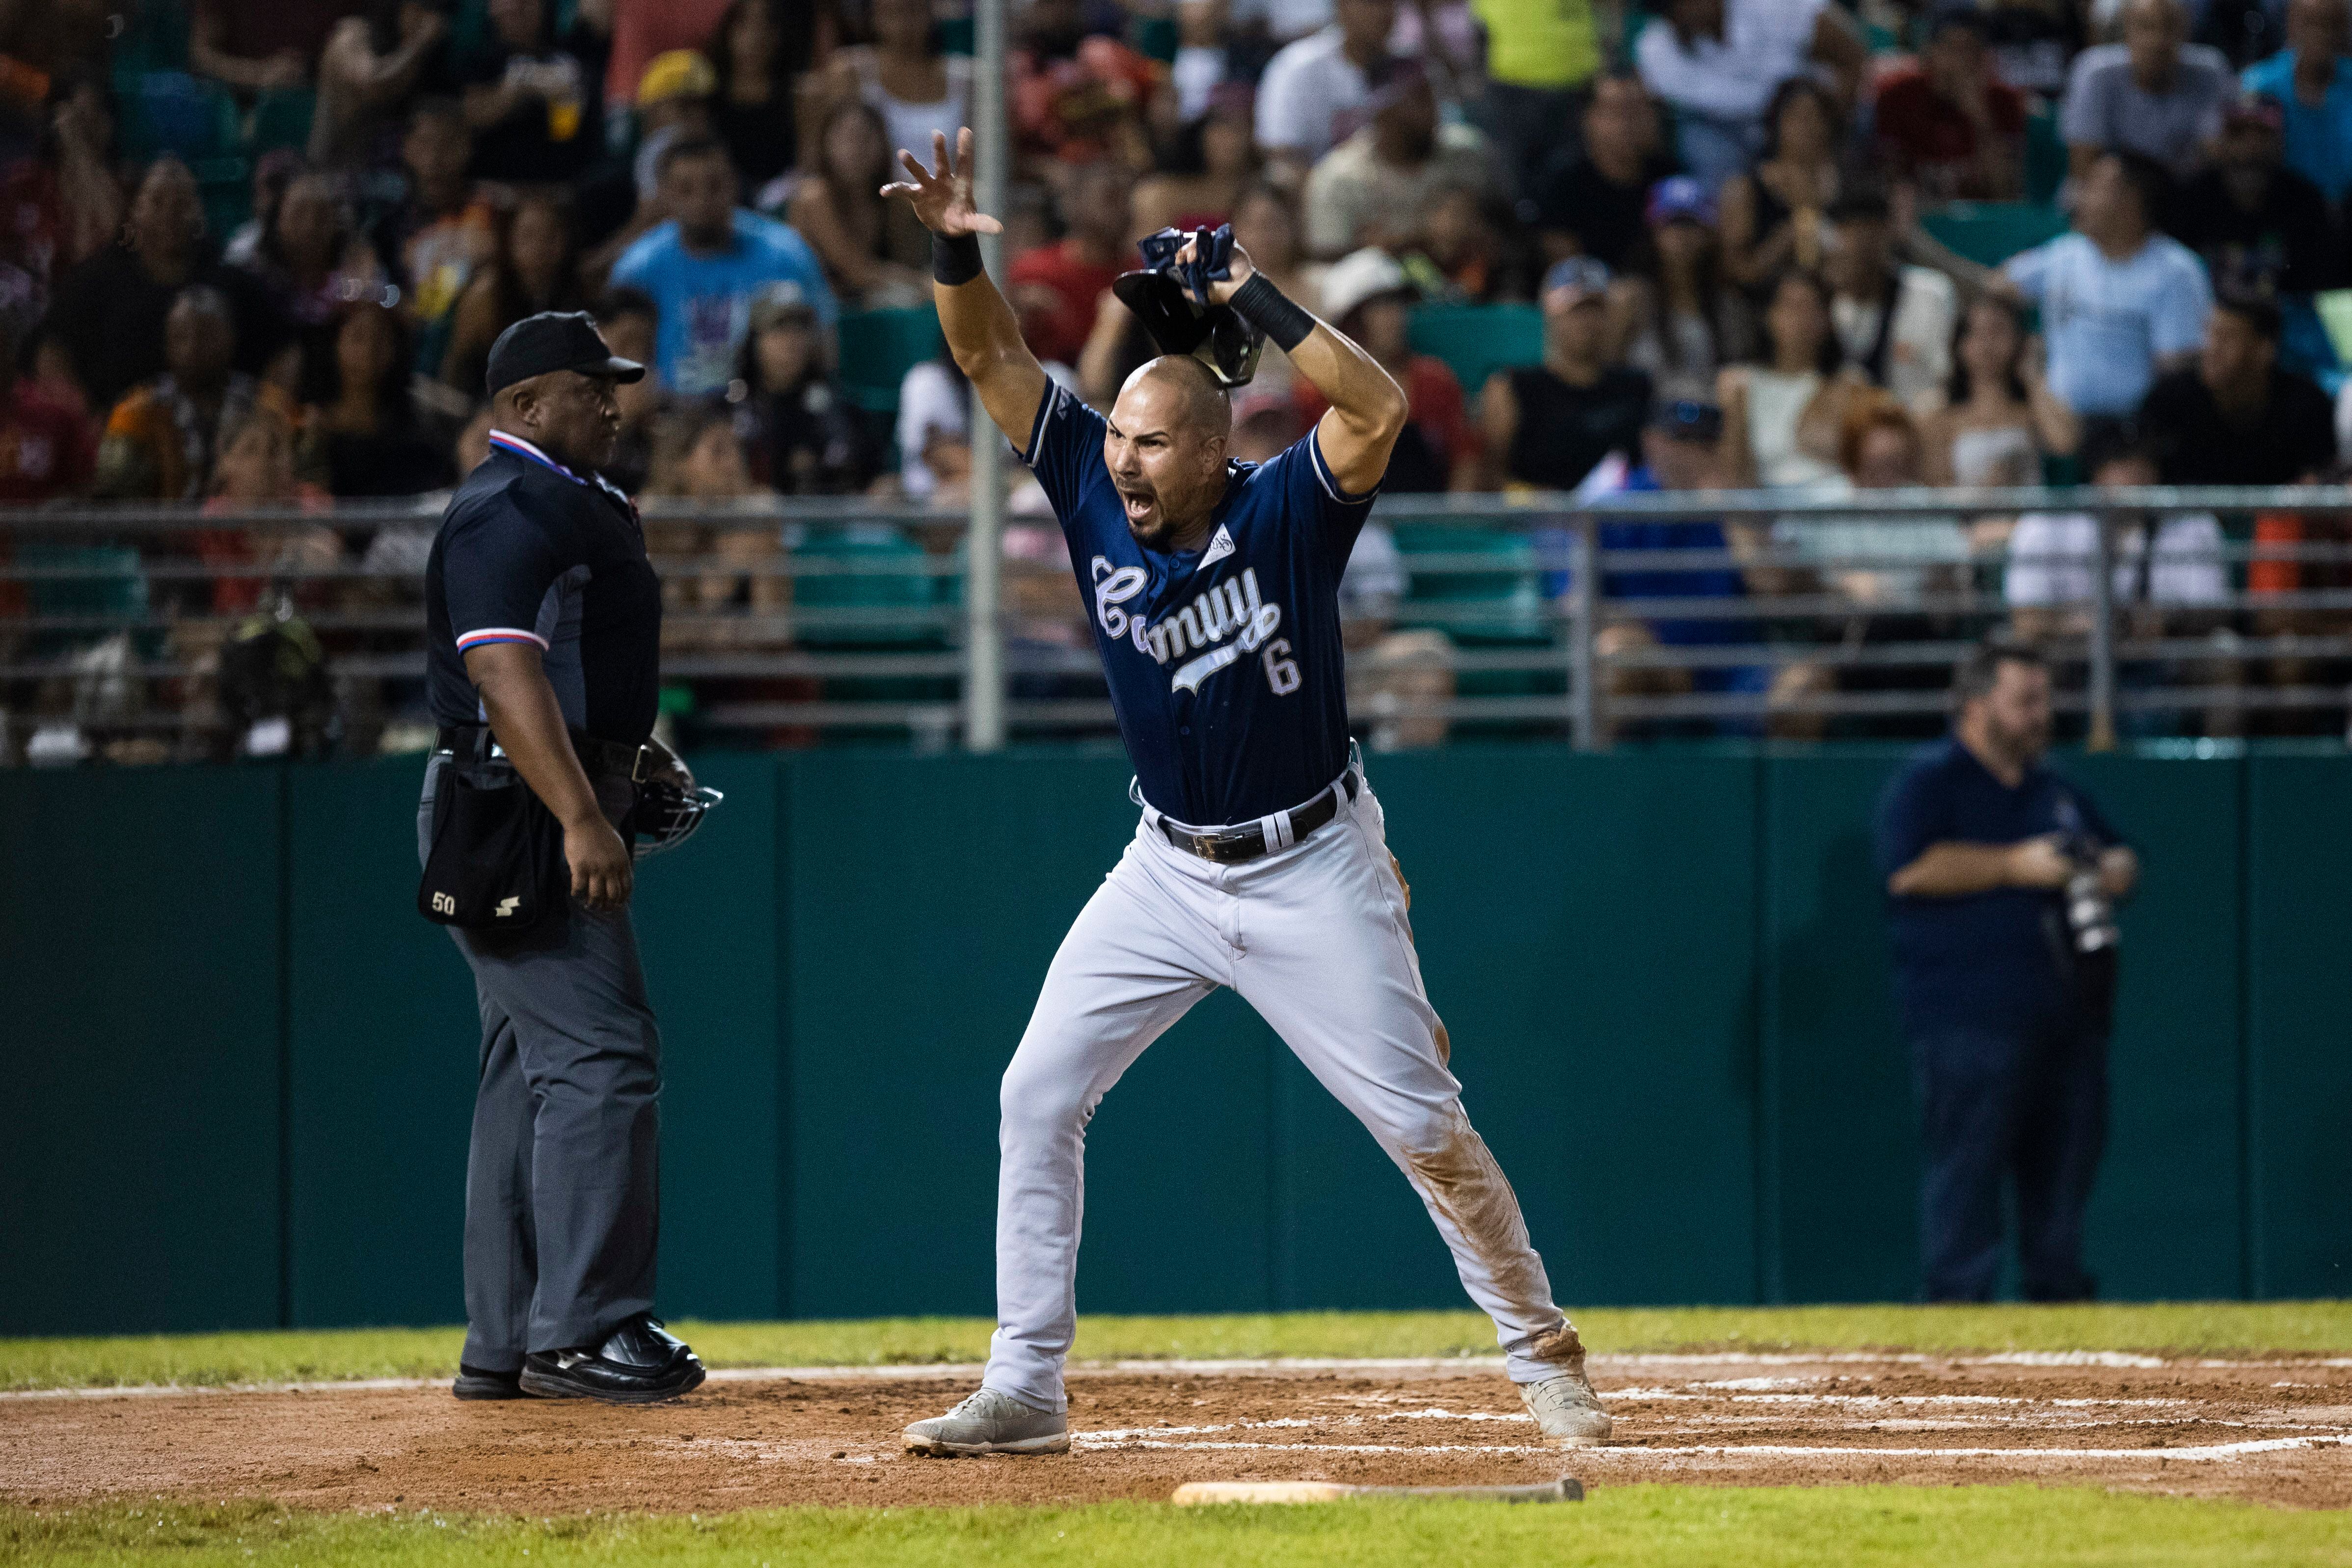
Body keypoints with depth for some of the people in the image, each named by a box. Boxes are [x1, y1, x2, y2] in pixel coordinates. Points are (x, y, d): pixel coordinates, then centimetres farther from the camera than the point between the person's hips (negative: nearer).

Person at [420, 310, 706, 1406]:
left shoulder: (567, 505, 20)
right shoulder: (508, 510, -14)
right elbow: (503, 669, -25)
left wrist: (637, 756, 13)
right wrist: (581, 816, -32)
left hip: (551, 812, 11)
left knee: (535, 1067, 11)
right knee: (603, 1052, -14)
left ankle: (505, 1345, 14)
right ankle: (580, 1329, -15)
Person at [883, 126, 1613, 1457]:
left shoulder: (1286, 516, -17)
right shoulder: (1096, 496, -6)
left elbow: (1380, 409, -35)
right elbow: (993, 358, -7)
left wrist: (1255, 299, -34)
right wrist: (956, 249, -25)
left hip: (1311, 872, -5)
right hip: (1170, 873, 5)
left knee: (1425, 1124, -3)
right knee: (1039, 1098, -2)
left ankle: (1545, 1358, 12)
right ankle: (1025, 1392, 4)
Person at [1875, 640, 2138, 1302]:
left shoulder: (2057, 792, 22)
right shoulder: (1928, 782, -2)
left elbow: (2118, 854, 31)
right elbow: (1910, 869, -17)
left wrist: (2114, 870, 5)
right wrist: (2015, 866, -17)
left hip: (2069, 1016, 8)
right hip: (1972, 1017, -8)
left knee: (2066, 1165, 8)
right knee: (1966, 1166, -11)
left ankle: (2059, 1293, 14)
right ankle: (1955, 1300, -10)